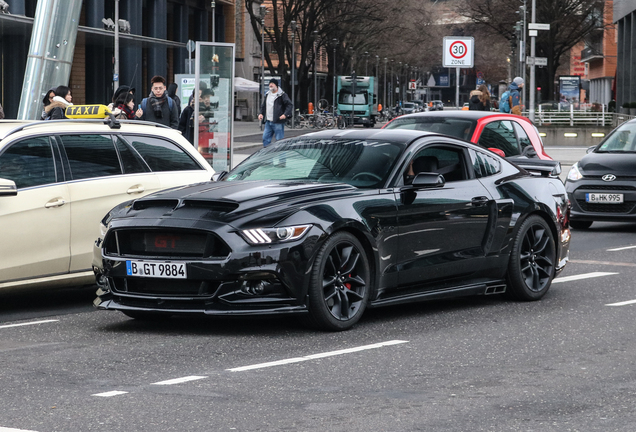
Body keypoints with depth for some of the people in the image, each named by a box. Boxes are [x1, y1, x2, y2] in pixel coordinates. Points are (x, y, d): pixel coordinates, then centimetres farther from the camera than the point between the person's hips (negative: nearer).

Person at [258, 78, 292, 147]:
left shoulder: (282, 95, -6)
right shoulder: (267, 95, 16)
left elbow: (289, 105, -10)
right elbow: (263, 105, 26)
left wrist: (285, 114, -22)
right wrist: (261, 113, 10)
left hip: (278, 122, -7)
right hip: (268, 121, 7)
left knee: (279, 139, -3)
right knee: (265, 138, 6)